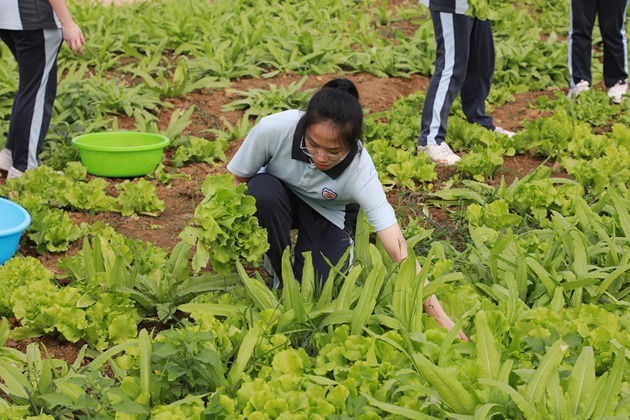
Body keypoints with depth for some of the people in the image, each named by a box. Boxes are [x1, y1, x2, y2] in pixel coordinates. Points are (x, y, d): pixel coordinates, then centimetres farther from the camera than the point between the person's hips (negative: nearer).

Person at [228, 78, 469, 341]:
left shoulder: (360, 171, -35)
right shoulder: (274, 129, -36)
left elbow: (398, 250, -37)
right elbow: (236, 180, -16)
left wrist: (438, 316, -41)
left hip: (328, 212, -1)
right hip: (276, 200, 1)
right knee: (262, 191, -35)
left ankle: (348, 242, 12)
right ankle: (281, 275, -9)